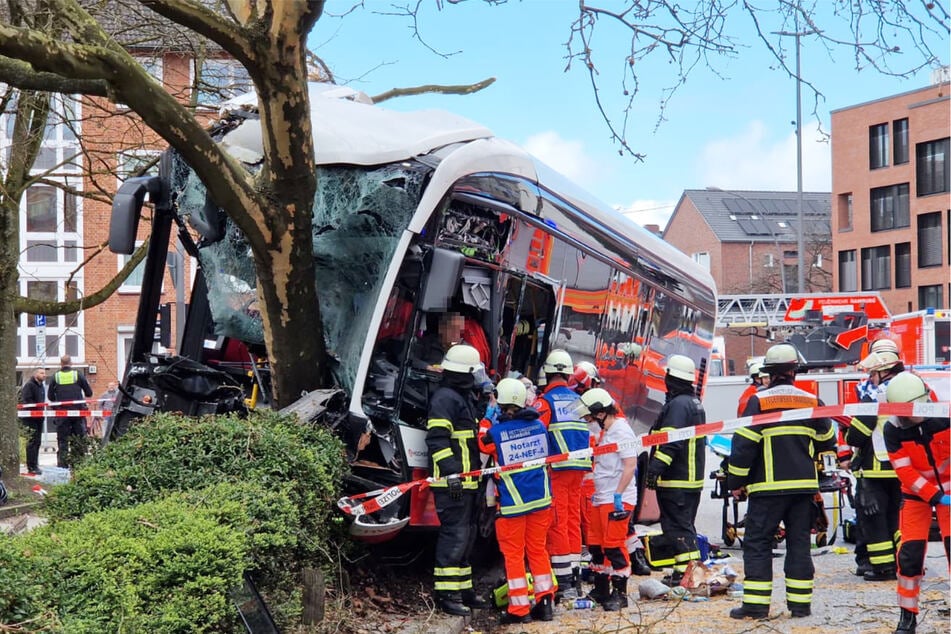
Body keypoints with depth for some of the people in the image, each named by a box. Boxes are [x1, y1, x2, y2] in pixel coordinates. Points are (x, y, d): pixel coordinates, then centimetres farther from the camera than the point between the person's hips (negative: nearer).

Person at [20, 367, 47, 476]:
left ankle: (34, 465, 19)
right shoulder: (29, 385, -10)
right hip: (31, 418, -9)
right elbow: (27, 401, -19)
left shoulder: (41, 386, 19)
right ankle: (31, 467, -11)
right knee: (32, 442, -10)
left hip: (38, 418, 9)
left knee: (37, 442, 12)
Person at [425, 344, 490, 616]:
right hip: (451, 482, -11)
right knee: (454, 535, -10)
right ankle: (446, 594, -7)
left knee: (466, 535, 15)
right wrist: (451, 471, -27)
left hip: (466, 481, 11)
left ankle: (464, 589, 24)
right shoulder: (444, 398, -13)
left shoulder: (464, 397, 20)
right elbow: (437, 439, -22)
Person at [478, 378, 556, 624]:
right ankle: (544, 602, 15)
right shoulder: (539, 425, -1)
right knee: (538, 550, 15)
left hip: (513, 503, -4)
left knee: (513, 554, 5)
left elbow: (482, 444, 9)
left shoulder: (495, 432, -14)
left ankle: (520, 609, 5)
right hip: (541, 500, 4)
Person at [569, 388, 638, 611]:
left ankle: (620, 593, 0)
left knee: (614, 545, -7)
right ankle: (601, 591, 25)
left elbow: (630, 465, -20)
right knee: (596, 543, 14)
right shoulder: (605, 432, 16)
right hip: (602, 498, 10)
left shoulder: (621, 431, -14)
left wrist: (618, 495, -24)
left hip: (617, 499, -10)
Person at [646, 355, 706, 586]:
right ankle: (682, 571, 21)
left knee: (677, 527, -9)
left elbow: (671, 441, -27)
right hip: (692, 479, 11)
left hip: (676, 480, -11)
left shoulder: (677, 404, -16)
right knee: (685, 526, 16)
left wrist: (656, 467, -30)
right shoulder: (694, 402, 18)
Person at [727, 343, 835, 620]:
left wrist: (736, 481, 0)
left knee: (757, 544, 1)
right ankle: (800, 602, 10)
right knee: (799, 543, 10)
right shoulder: (812, 402, 6)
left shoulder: (759, 401, -7)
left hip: (767, 486, -4)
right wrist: (820, 478, 32)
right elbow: (826, 443, 18)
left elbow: (744, 444, -9)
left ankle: (756, 604, -3)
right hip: (804, 485, 4)